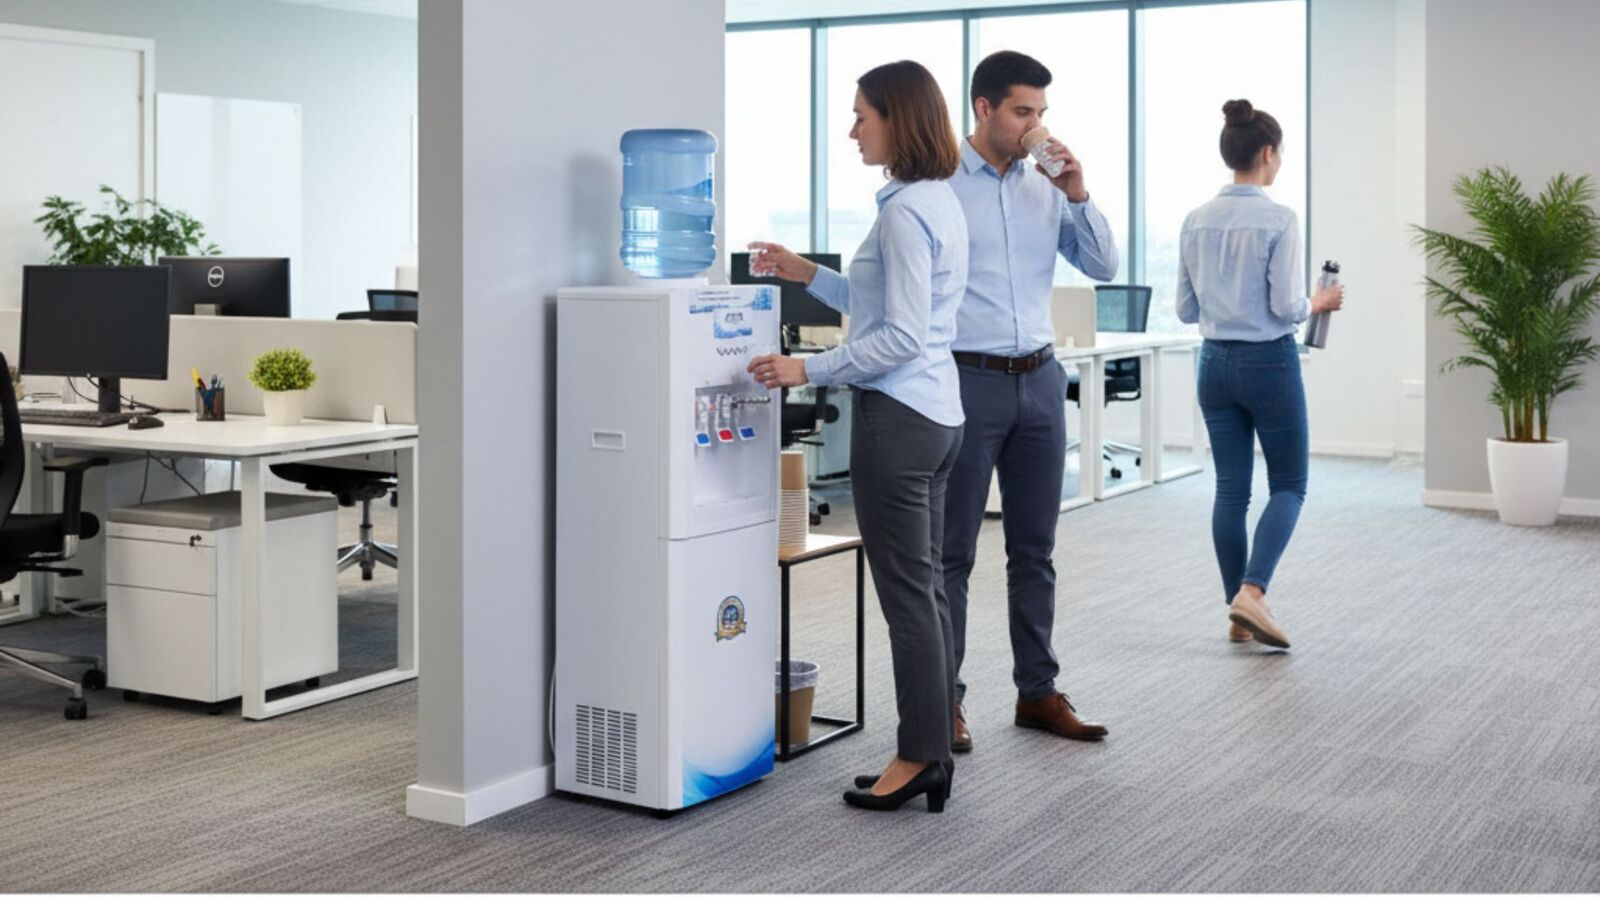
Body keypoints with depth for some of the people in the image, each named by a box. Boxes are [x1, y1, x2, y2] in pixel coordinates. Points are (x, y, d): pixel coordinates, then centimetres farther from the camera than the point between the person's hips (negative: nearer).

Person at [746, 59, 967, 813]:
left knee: (907, 593, -3)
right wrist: (808, 275, 21)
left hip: (898, 418, -10)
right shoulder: (939, 201, 14)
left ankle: (920, 756, 5)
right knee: (924, 587, 12)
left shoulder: (906, 211, -17)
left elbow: (900, 337, -21)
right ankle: (933, 750, 18)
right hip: (934, 413, 10)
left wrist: (808, 371, -17)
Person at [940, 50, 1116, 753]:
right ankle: (943, 701, 9)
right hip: (968, 380, -5)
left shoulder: (1046, 187, 9)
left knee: (1034, 550, 11)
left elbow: (1103, 267, 8)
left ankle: (1037, 693, 20)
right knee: (952, 553, 1)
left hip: (1040, 380, 6)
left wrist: (1078, 194, -5)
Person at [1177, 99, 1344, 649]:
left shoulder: (1196, 221, 3)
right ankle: (1252, 591, -12)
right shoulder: (1279, 220, -15)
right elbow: (1287, 307, -16)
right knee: (1288, 484, 7)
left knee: (1231, 489, 10)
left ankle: (1238, 613, 12)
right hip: (1270, 363, -5)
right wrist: (1318, 303, 4)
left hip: (1216, 363, 6)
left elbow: (1186, 309, 7)